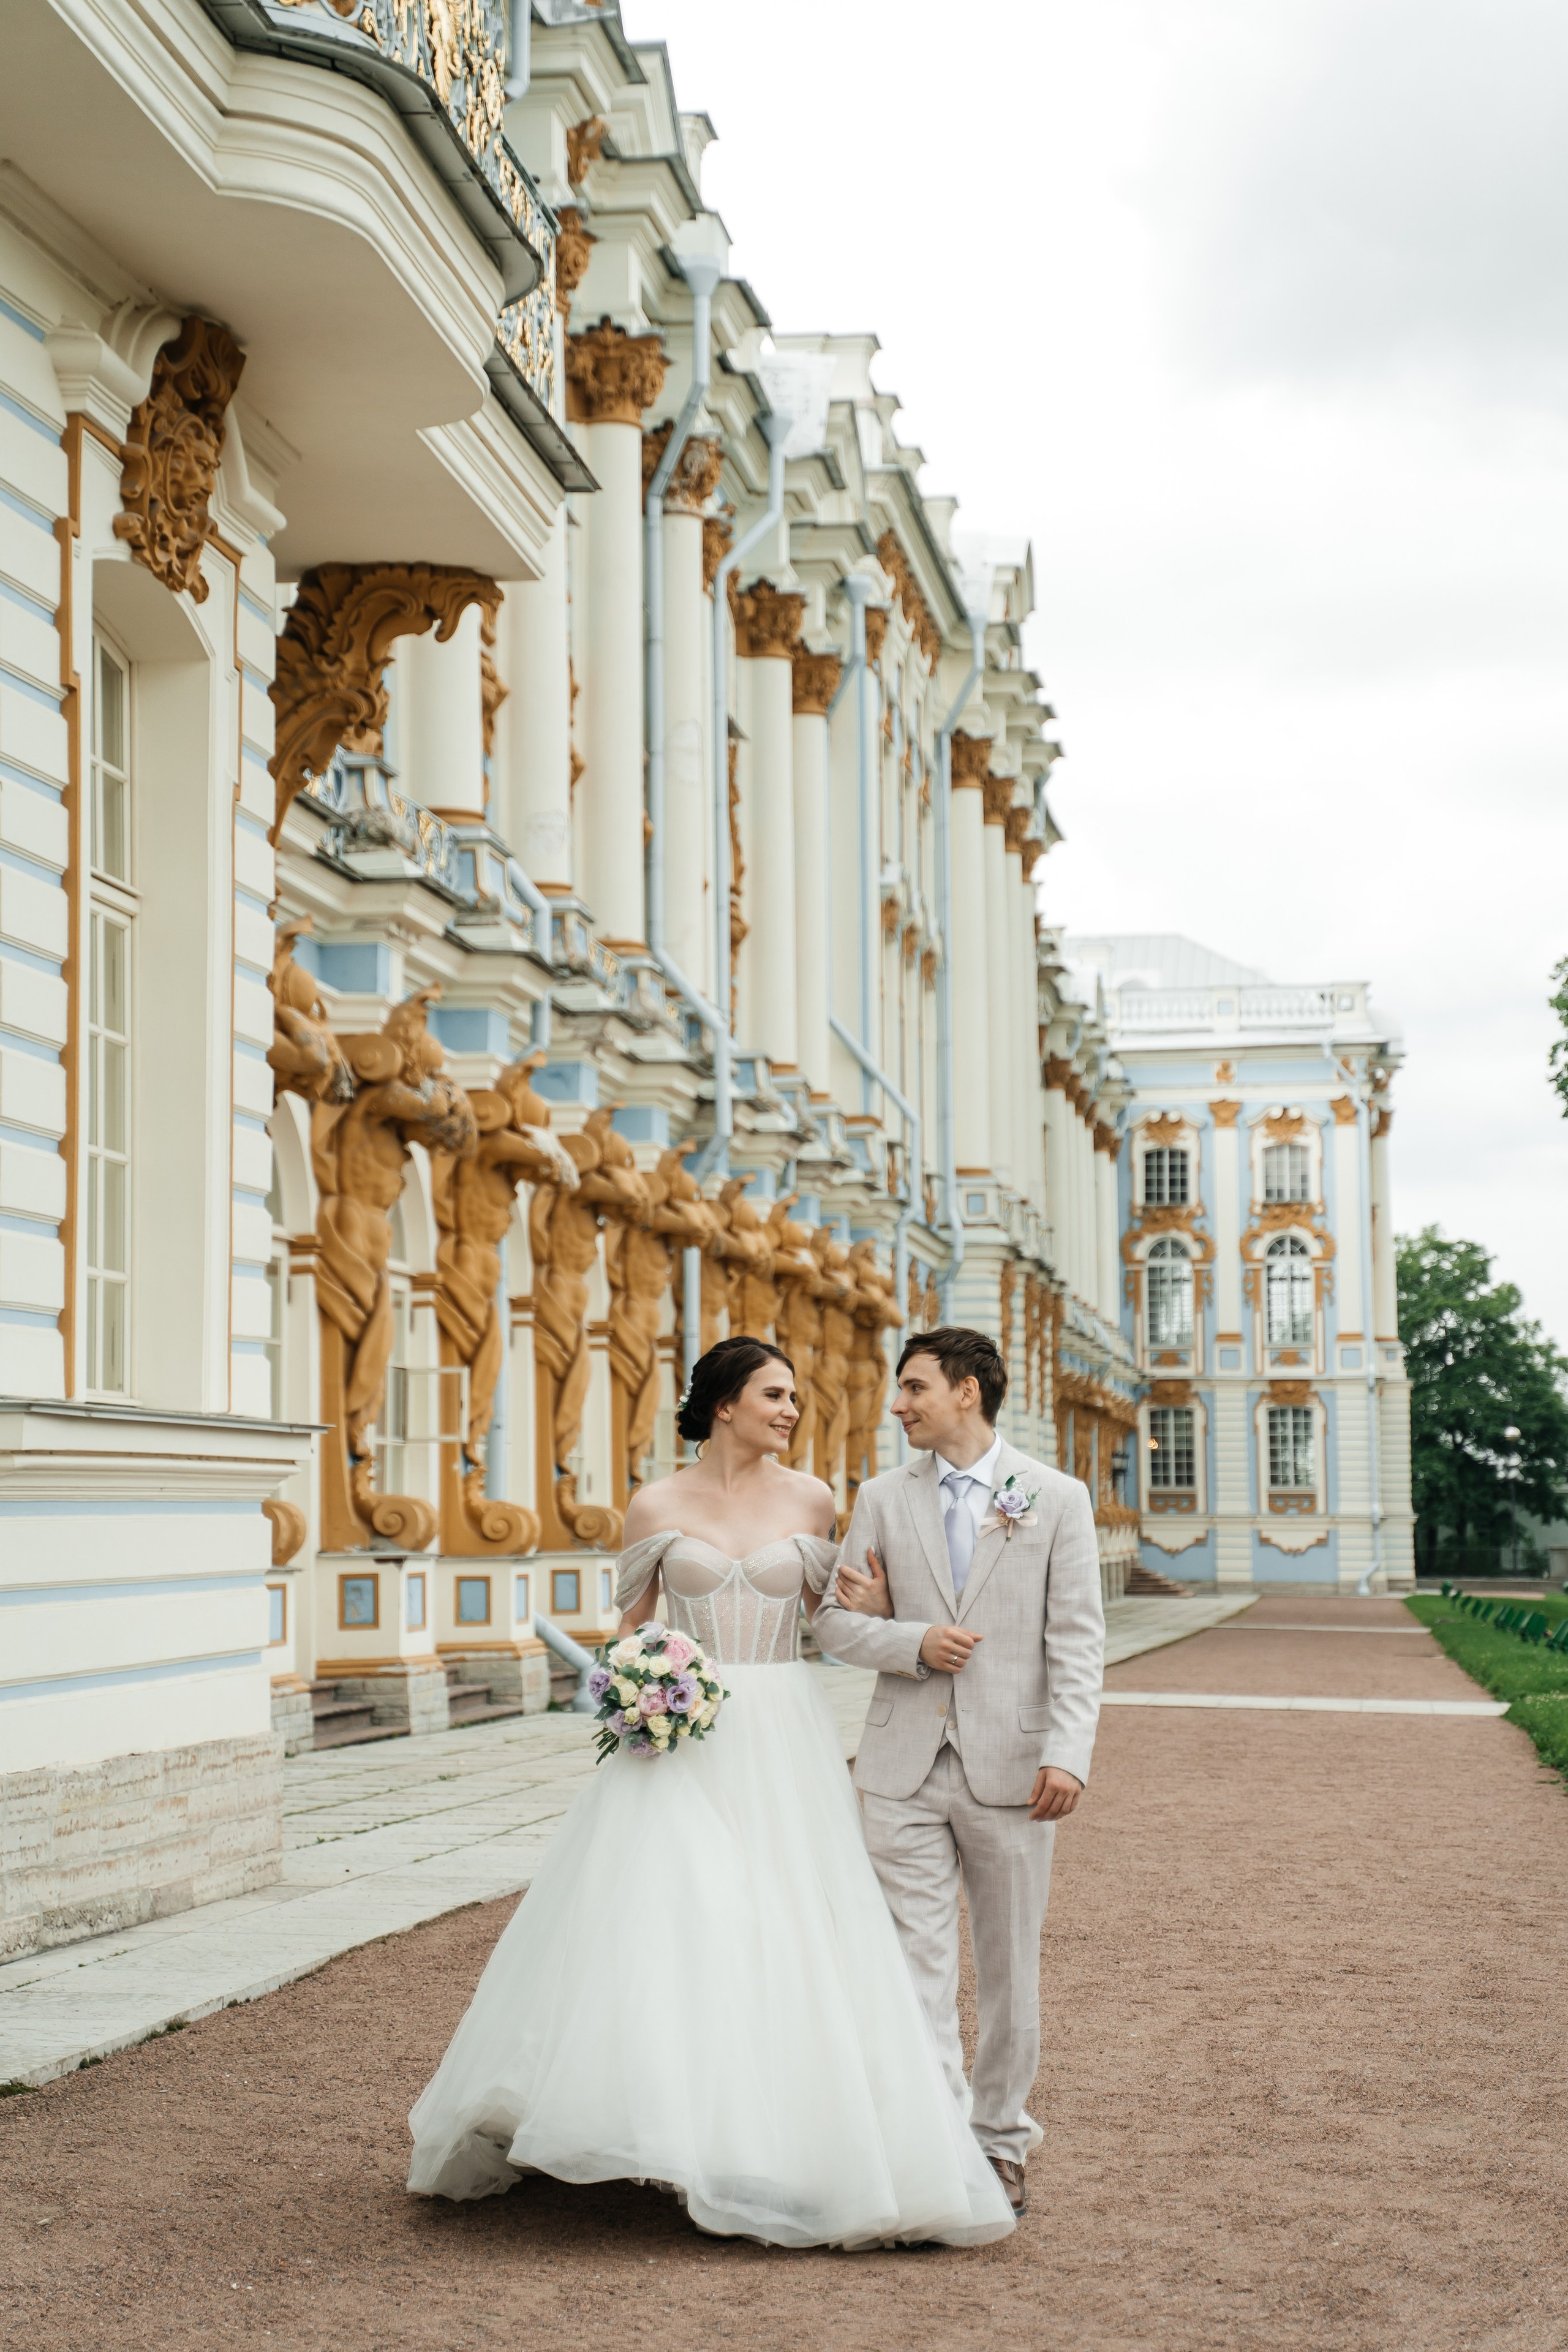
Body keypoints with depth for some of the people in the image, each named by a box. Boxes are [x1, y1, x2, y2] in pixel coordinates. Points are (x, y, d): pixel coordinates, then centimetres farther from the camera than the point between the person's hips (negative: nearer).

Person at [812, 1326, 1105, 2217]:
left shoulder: (1057, 1498, 1)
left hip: (1010, 1770, -1)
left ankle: (1001, 2141, 24)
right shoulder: (884, 1499, 8)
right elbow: (837, 1621, 9)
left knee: (1011, 1968, 9)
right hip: (906, 1768, 2)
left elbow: (1077, 1641, -3)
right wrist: (912, 1643, -10)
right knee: (917, 1966, -3)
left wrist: (1068, 1752, -15)